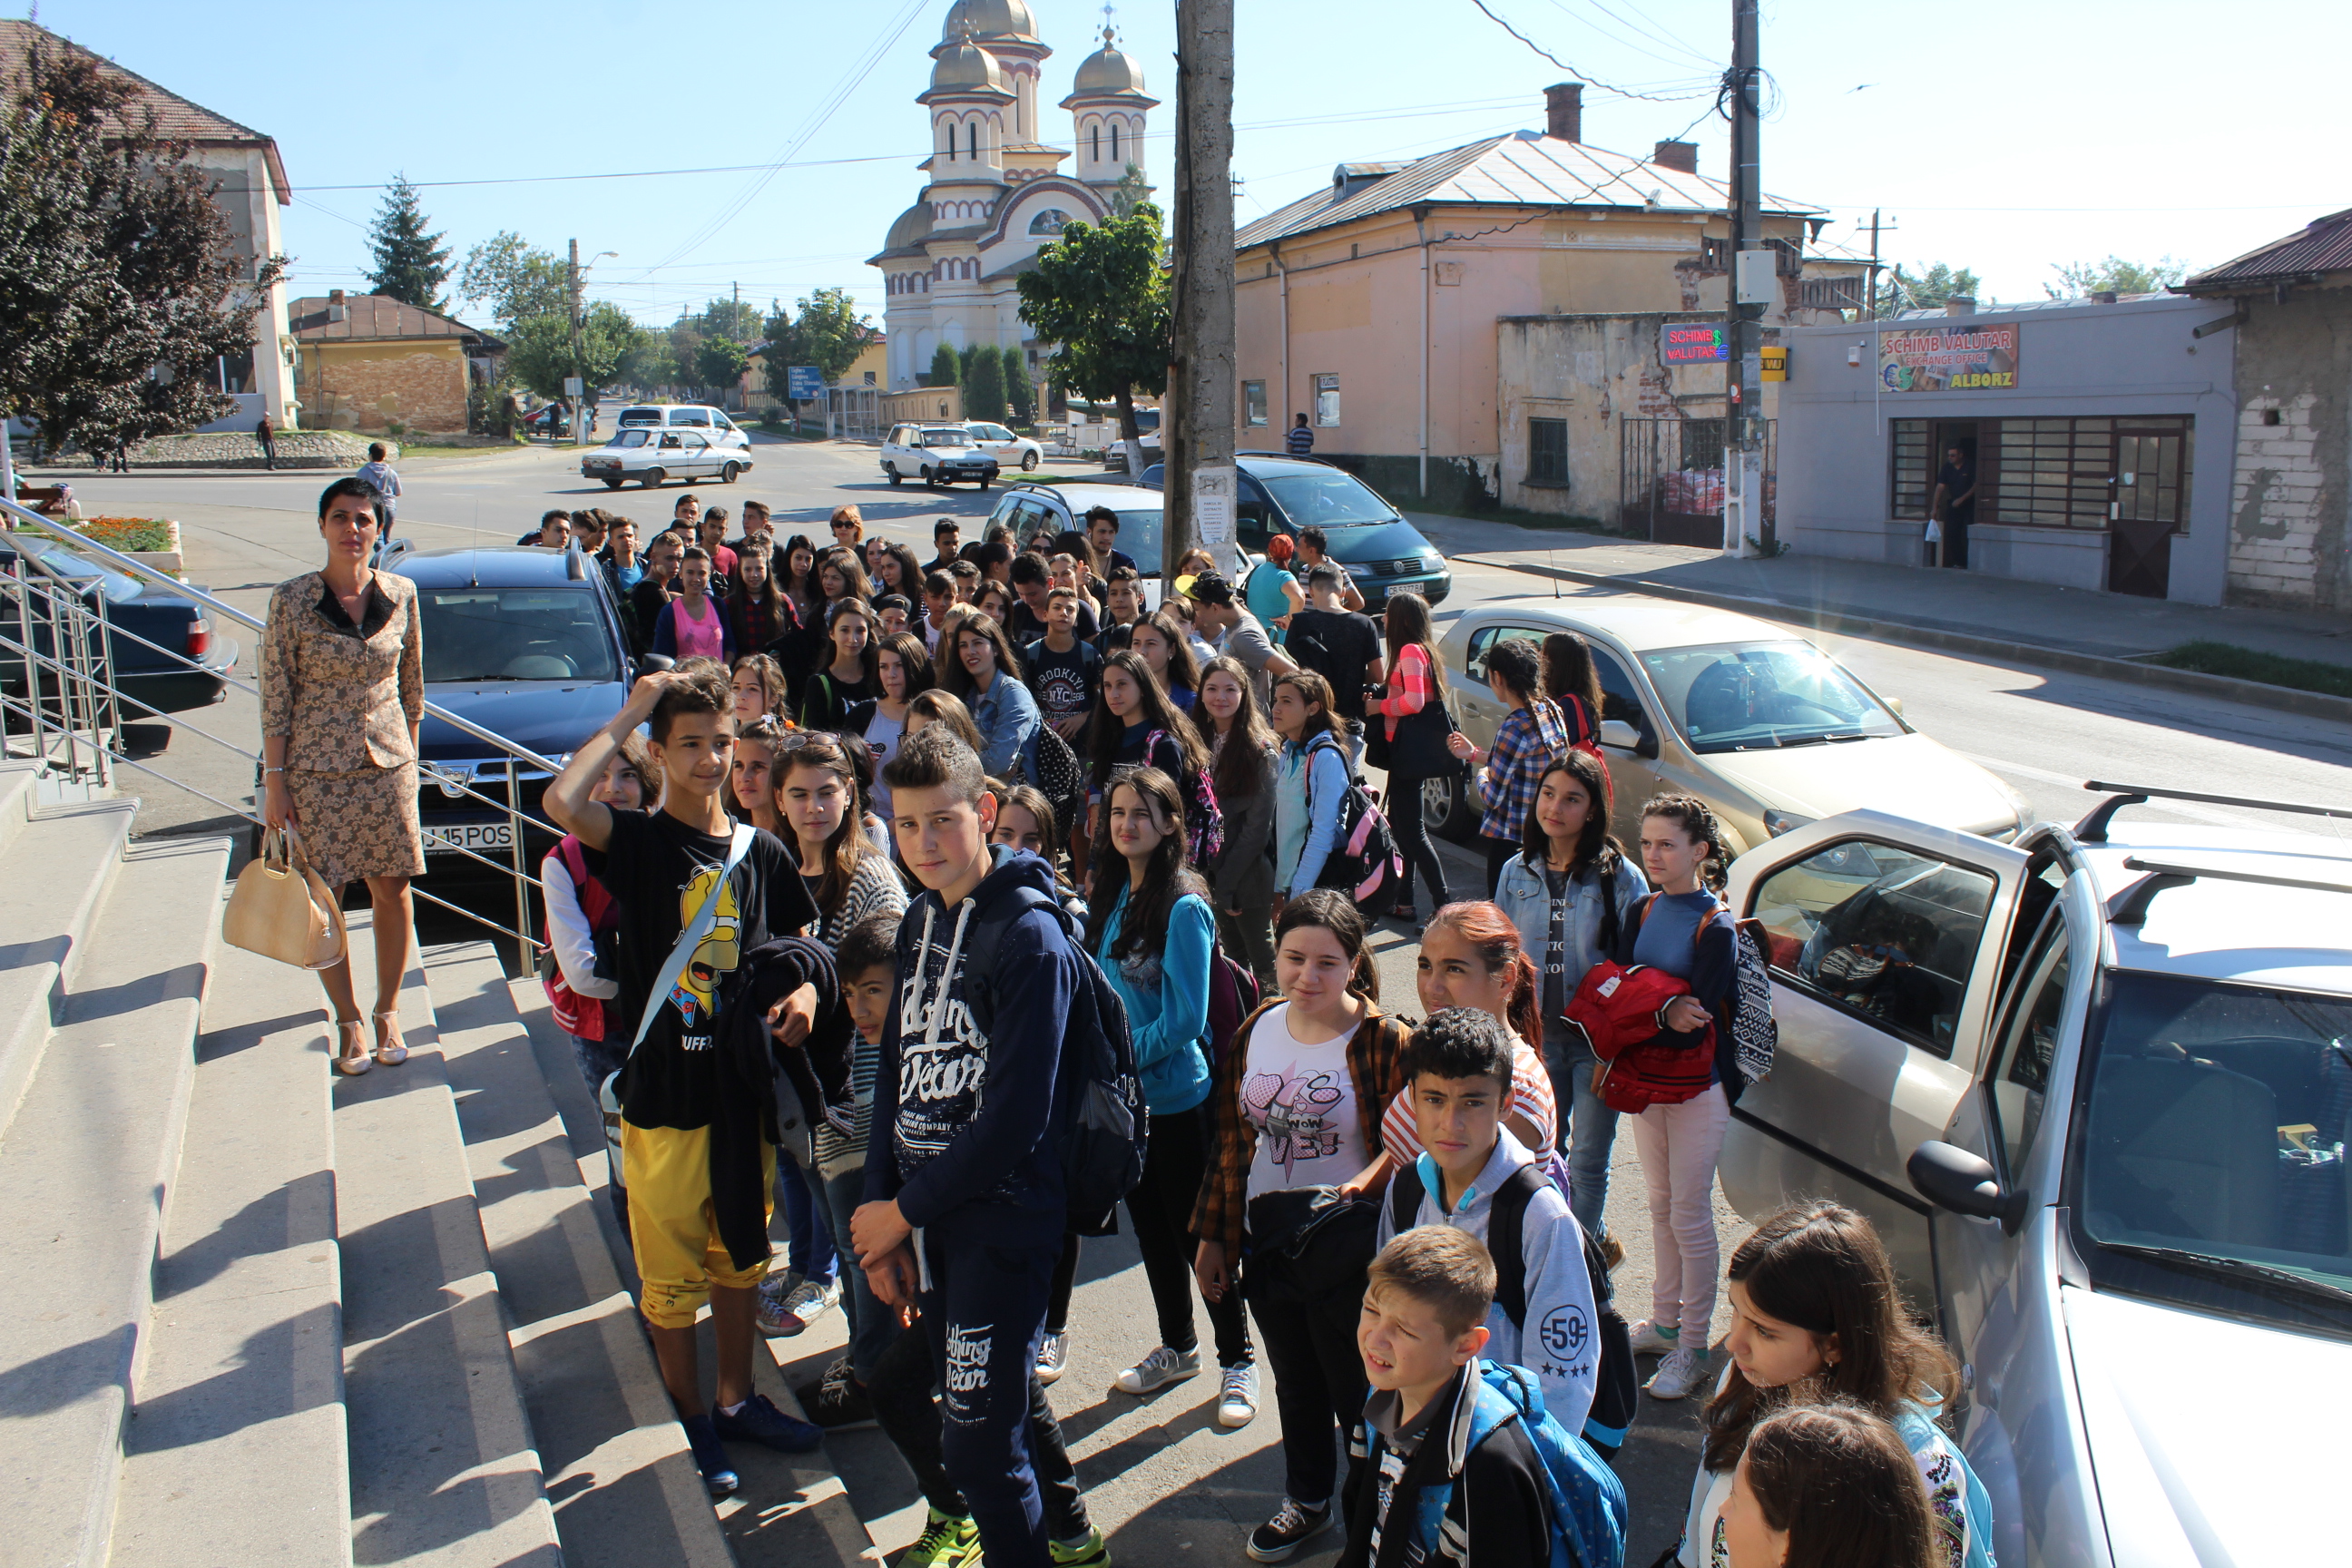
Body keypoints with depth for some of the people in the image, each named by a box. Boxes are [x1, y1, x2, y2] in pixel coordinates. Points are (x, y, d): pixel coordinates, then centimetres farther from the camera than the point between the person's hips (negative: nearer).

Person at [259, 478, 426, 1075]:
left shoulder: (401, 595, 0)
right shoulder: (291, 600, -7)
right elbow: (275, 698, -5)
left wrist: (411, 757, 11)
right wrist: (274, 780, -7)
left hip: (388, 764, 2)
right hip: (316, 769, -2)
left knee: (392, 891, 5)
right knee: (324, 899, 3)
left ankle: (387, 1012, 21)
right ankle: (348, 1021, 18)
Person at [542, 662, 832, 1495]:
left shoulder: (762, 853, 4)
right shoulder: (638, 842, -9)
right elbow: (562, 802, -30)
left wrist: (807, 989, -9)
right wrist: (626, 714, -19)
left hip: (745, 1089, 4)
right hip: (664, 1091, -4)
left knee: (739, 1256, 19)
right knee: (672, 1271, 9)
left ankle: (737, 1400, 36)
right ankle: (692, 1419, 27)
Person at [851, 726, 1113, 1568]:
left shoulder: (1030, 938, -17)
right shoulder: (921, 922, 7)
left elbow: (1016, 1118, -20)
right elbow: (897, 1075, 11)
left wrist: (904, 1209, -11)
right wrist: (883, 1223, 5)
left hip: (1001, 1222, -7)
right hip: (925, 1221, 7)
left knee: (977, 1443, -3)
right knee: (1002, 1401, 21)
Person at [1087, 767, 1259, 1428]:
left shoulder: (1184, 907, -19)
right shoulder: (1108, 895, 3)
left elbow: (1186, 1019, -20)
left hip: (1177, 1094, -7)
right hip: (1125, 1095, 7)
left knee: (1196, 1230, 5)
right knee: (1150, 1225, 19)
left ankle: (1237, 1361, 23)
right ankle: (1176, 1348, 37)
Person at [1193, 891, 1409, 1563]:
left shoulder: (1382, 1041, -15)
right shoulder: (1257, 1030, 0)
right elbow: (1229, 1139, 8)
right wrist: (1212, 1235, 10)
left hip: (1348, 1251, -5)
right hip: (1267, 1243, 5)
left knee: (1357, 1392, 9)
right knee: (1295, 1382, 22)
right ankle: (1307, 1498, 44)